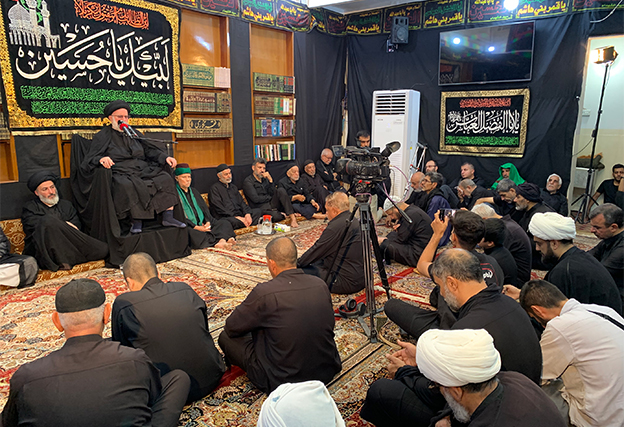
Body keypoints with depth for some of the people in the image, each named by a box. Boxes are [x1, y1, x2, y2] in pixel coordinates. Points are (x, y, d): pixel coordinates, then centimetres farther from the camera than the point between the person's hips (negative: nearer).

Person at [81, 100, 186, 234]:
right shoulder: (102, 136, 9)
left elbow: (149, 150, 20)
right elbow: (91, 158, -1)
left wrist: (165, 157, 2)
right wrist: (101, 159, -25)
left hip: (143, 170, 5)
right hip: (121, 174, -5)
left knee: (165, 178, -19)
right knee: (129, 185, -39)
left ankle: (168, 217, -21)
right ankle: (137, 222, -33)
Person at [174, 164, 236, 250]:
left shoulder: (193, 191, 24)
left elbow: (205, 208, 18)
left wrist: (208, 222, -4)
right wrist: (196, 227, -19)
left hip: (202, 224, 7)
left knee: (224, 223, -13)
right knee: (190, 233, -41)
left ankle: (222, 240, -45)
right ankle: (217, 243, -50)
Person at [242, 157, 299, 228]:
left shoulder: (265, 179, 18)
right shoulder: (247, 182, -1)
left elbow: (273, 193, 5)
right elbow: (256, 199, -12)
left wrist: (270, 180, -6)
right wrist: (270, 197, -1)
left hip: (271, 203, 6)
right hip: (261, 208, -6)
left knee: (281, 191, -21)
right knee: (276, 216, -36)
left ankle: (292, 217, -26)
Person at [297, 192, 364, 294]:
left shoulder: (336, 226, -21)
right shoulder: (355, 221, 10)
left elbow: (316, 251, -11)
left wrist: (297, 264, 5)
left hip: (346, 282, -10)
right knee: (316, 262, 25)